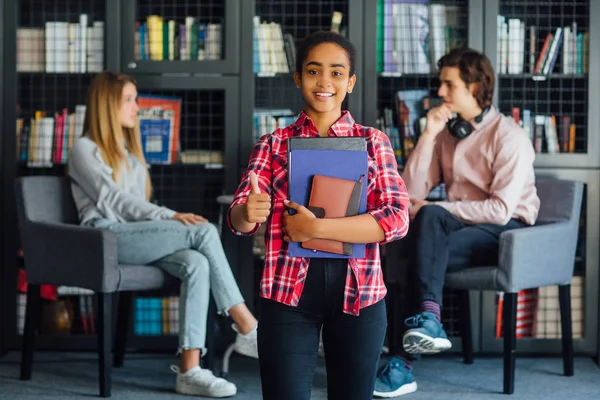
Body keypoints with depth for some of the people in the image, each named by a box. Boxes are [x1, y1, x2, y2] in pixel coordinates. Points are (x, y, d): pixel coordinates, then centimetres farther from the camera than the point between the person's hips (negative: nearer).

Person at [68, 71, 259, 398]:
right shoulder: (85, 149, 4)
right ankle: (247, 329, -23)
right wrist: (170, 217, -20)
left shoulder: (128, 150, 30)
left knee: (196, 263, -28)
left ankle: (189, 370, -37)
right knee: (205, 232, -25)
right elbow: (113, 200, -10)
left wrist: (169, 221, 5)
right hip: (108, 237, -7)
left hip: (138, 236, 7)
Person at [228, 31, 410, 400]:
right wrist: (247, 213, -29)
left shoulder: (373, 142, 4)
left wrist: (316, 228, -17)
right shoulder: (274, 144, 5)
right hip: (289, 291, 0)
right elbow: (239, 219, -4)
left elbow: (397, 219, -8)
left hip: (358, 290, 1)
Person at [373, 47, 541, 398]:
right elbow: (413, 193, 0)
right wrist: (428, 135, -7)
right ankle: (428, 318, -35)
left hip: (507, 230, -5)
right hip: (461, 226, 5)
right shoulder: (446, 133, 8)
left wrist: (435, 210, -17)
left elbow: (501, 210, -20)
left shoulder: (508, 136, -10)